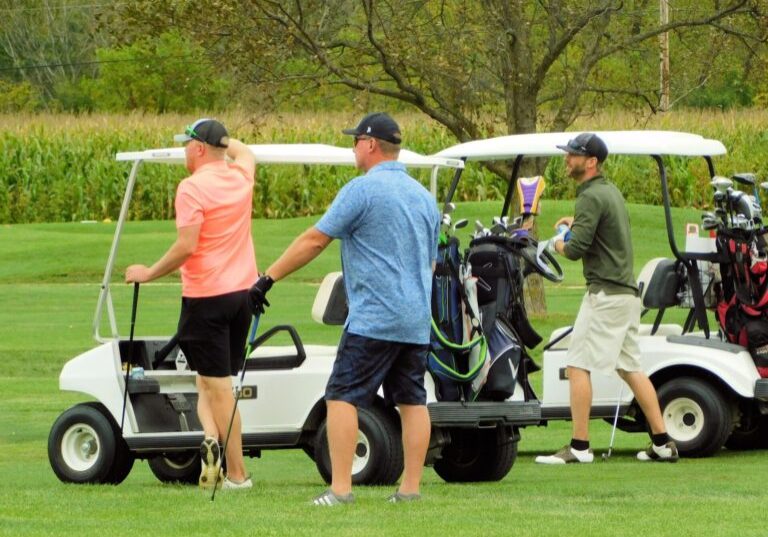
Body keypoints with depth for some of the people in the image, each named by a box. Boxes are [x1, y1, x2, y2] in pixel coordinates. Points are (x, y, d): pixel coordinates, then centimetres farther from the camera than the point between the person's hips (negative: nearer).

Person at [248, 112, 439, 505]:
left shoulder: (363, 189, -9)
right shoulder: (423, 196, 15)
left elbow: (315, 240, -9)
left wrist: (268, 278, -3)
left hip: (373, 319, -8)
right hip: (416, 322, 8)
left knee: (342, 398, -6)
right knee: (412, 401, 7)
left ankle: (340, 488, -13)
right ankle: (411, 487, 5)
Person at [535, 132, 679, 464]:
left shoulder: (591, 197, -14)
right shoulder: (611, 190, 16)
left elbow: (576, 249, -19)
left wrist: (558, 244, 1)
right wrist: (578, 223, 22)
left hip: (605, 294, -10)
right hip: (627, 291, 10)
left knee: (578, 365, -8)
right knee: (630, 367, 13)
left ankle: (579, 446, -11)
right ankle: (662, 443, 13)